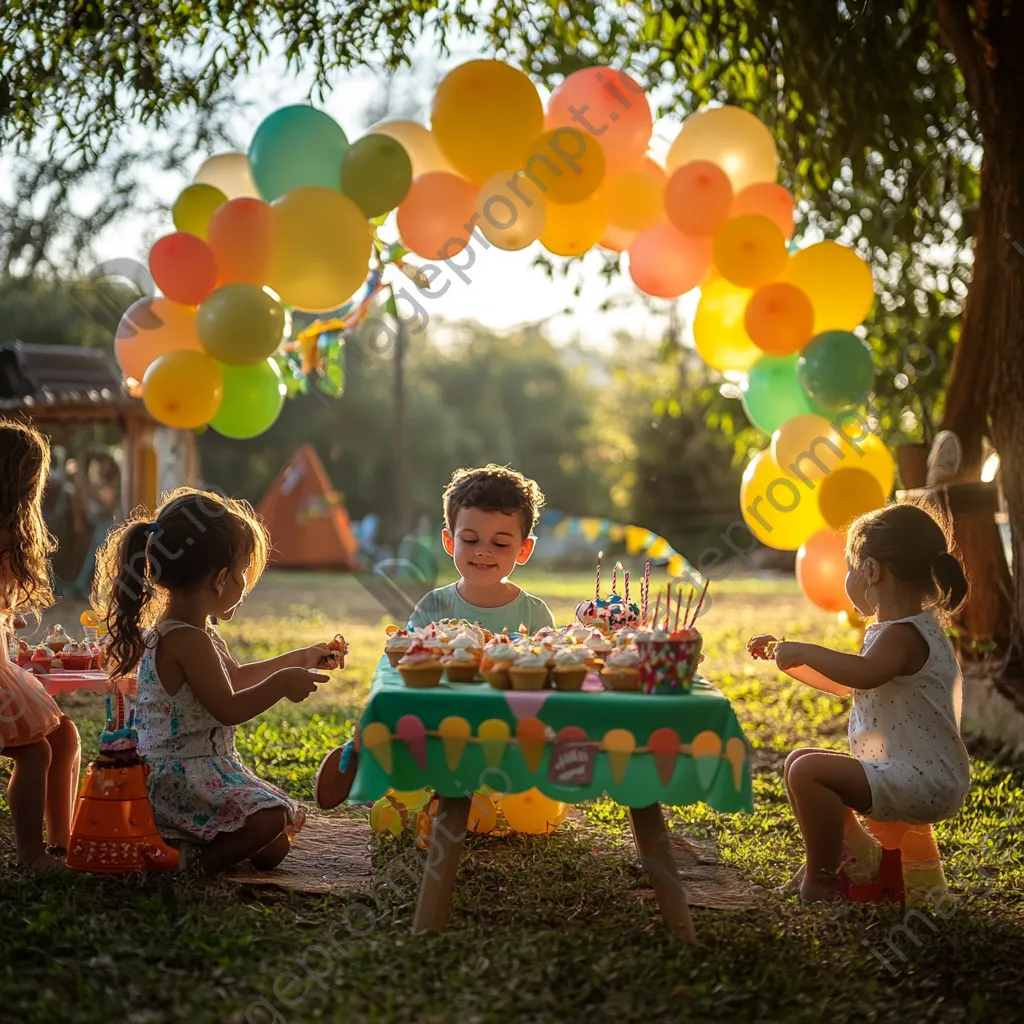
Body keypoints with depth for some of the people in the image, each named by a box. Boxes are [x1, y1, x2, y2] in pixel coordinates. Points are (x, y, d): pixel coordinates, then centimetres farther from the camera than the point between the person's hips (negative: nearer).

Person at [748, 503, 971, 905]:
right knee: (801, 761, 18)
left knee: (806, 771, -23)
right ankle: (852, 850, 16)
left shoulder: (903, 635, -18)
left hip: (923, 785, -11)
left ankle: (820, 877, -11)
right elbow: (842, 682, 27)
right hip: (921, 780, 11)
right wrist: (786, 656, 22)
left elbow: (864, 674, -42)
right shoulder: (909, 629, 16)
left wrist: (806, 652, -30)